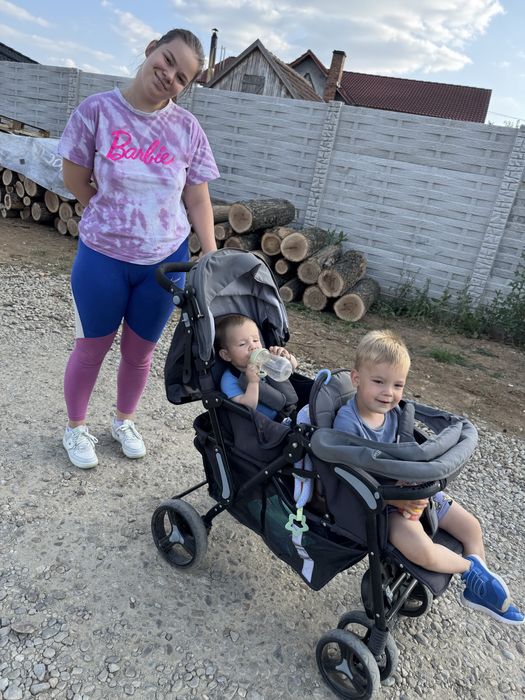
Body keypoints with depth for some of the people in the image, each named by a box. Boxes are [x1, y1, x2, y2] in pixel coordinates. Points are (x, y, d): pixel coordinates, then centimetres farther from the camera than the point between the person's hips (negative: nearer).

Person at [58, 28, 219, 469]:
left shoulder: (188, 128, -3)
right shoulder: (97, 110, -9)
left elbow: (198, 200, 0)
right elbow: (76, 180, -1)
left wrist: (212, 258, -6)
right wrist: (115, 218, 4)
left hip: (165, 261, 2)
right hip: (103, 256, -1)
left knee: (140, 351, 15)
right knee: (92, 348, 13)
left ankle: (124, 421, 42)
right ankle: (76, 428, 37)